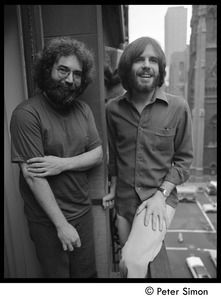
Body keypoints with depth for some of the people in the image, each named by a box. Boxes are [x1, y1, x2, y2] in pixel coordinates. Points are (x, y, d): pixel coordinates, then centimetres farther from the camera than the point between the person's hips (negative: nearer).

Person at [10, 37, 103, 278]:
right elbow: (33, 176, -20)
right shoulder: (26, 114, -18)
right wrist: (62, 224, -17)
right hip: (48, 220, -4)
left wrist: (63, 163, -19)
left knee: (88, 274, 20)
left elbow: (98, 154, 0)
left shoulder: (83, 109, 2)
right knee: (58, 275, 18)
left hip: (83, 211, 5)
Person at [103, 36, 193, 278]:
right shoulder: (113, 108, -1)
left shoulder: (178, 108, -9)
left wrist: (161, 194, -13)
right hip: (124, 200, 4)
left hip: (160, 199, -3)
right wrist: (113, 190, 12)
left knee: (132, 262, -21)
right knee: (128, 260, 19)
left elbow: (183, 159, -4)